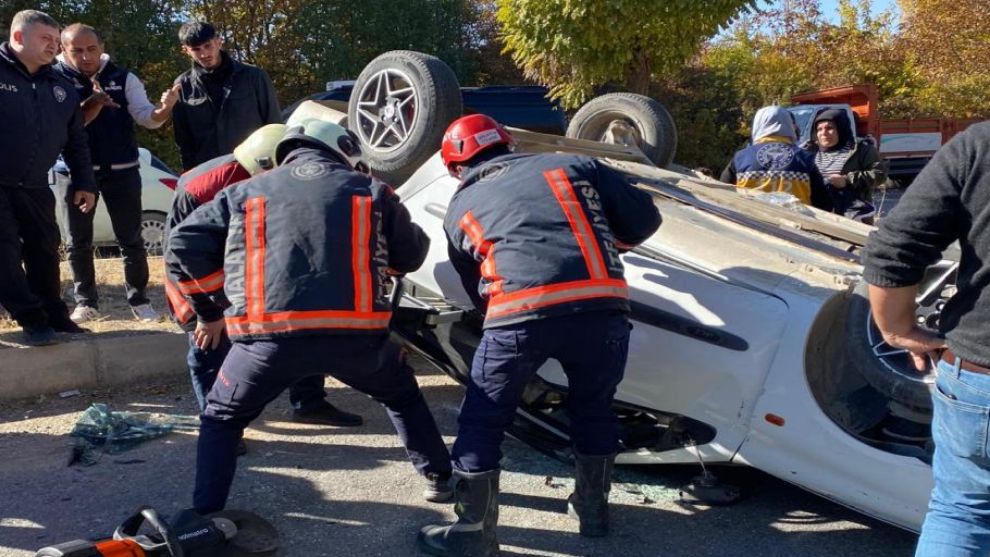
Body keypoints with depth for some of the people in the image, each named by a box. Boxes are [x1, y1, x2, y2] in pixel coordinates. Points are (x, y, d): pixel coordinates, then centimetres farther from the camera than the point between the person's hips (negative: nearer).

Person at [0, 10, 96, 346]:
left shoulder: (61, 89, 10)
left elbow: (76, 141, 16)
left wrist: (85, 182, 10)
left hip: (35, 187, 5)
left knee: (44, 251, 9)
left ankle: (54, 316, 18)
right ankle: (32, 319, -4)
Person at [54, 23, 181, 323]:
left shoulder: (123, 78, -1)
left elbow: (147, 117, -10)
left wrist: (165, 108, -32)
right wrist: (94, 103, -24)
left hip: (122, 170, 0)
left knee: (131, 239, 4)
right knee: (78, 241, 7)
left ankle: (139, 300, 14)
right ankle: (86, 302, 19)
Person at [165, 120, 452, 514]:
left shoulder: (246, 191, 21)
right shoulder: (370, 190, 19)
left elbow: (184, 245, 16)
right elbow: (412, 255, 27)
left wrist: (207, 312, 26)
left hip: (269, 332, 0)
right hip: (356, 331, 1)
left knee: (222, 418, 26)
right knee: (402, 396, 32)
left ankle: (204, 518, 20)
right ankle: (440, 479, 37)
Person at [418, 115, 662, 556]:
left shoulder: (460, 208, 24)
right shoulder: (572, 165, 23)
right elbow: (645, 218, 21)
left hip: (518, 315, -2)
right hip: (602, 307, 2)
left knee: (481, 423, 15)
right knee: (593, 410, 26)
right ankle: (593, 509, 40)